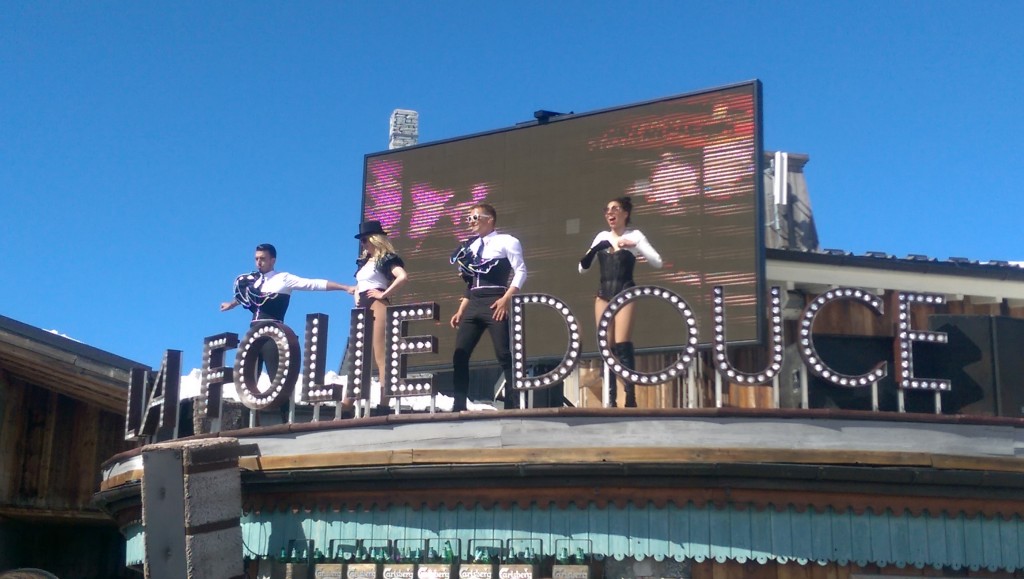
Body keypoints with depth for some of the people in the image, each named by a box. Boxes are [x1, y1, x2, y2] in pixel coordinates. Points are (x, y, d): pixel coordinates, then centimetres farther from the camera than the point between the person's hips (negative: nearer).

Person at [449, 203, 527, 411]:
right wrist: (460, 311, 15)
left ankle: (513, 406, -7)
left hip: (496, 303, -6)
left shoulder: (506, 241, 3)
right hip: (473, 306, 7)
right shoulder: (470, 247, 22)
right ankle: (459, 406, -1)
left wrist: (506, 299, -17)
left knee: (504, 356, -10)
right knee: (459, 356, -3)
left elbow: (521, 272, -6)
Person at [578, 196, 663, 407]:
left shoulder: (635, 235, 3)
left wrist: (635, 245, -17)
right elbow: (582, 268, 13)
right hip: (604, 294, 4)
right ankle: (610, 399, 1)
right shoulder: (601, 237, 13)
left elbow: (657, 263, -6)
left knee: (622, 346, -14)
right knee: (607, 348, 0)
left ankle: (630, 398, -15)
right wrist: (593, 251, -6)